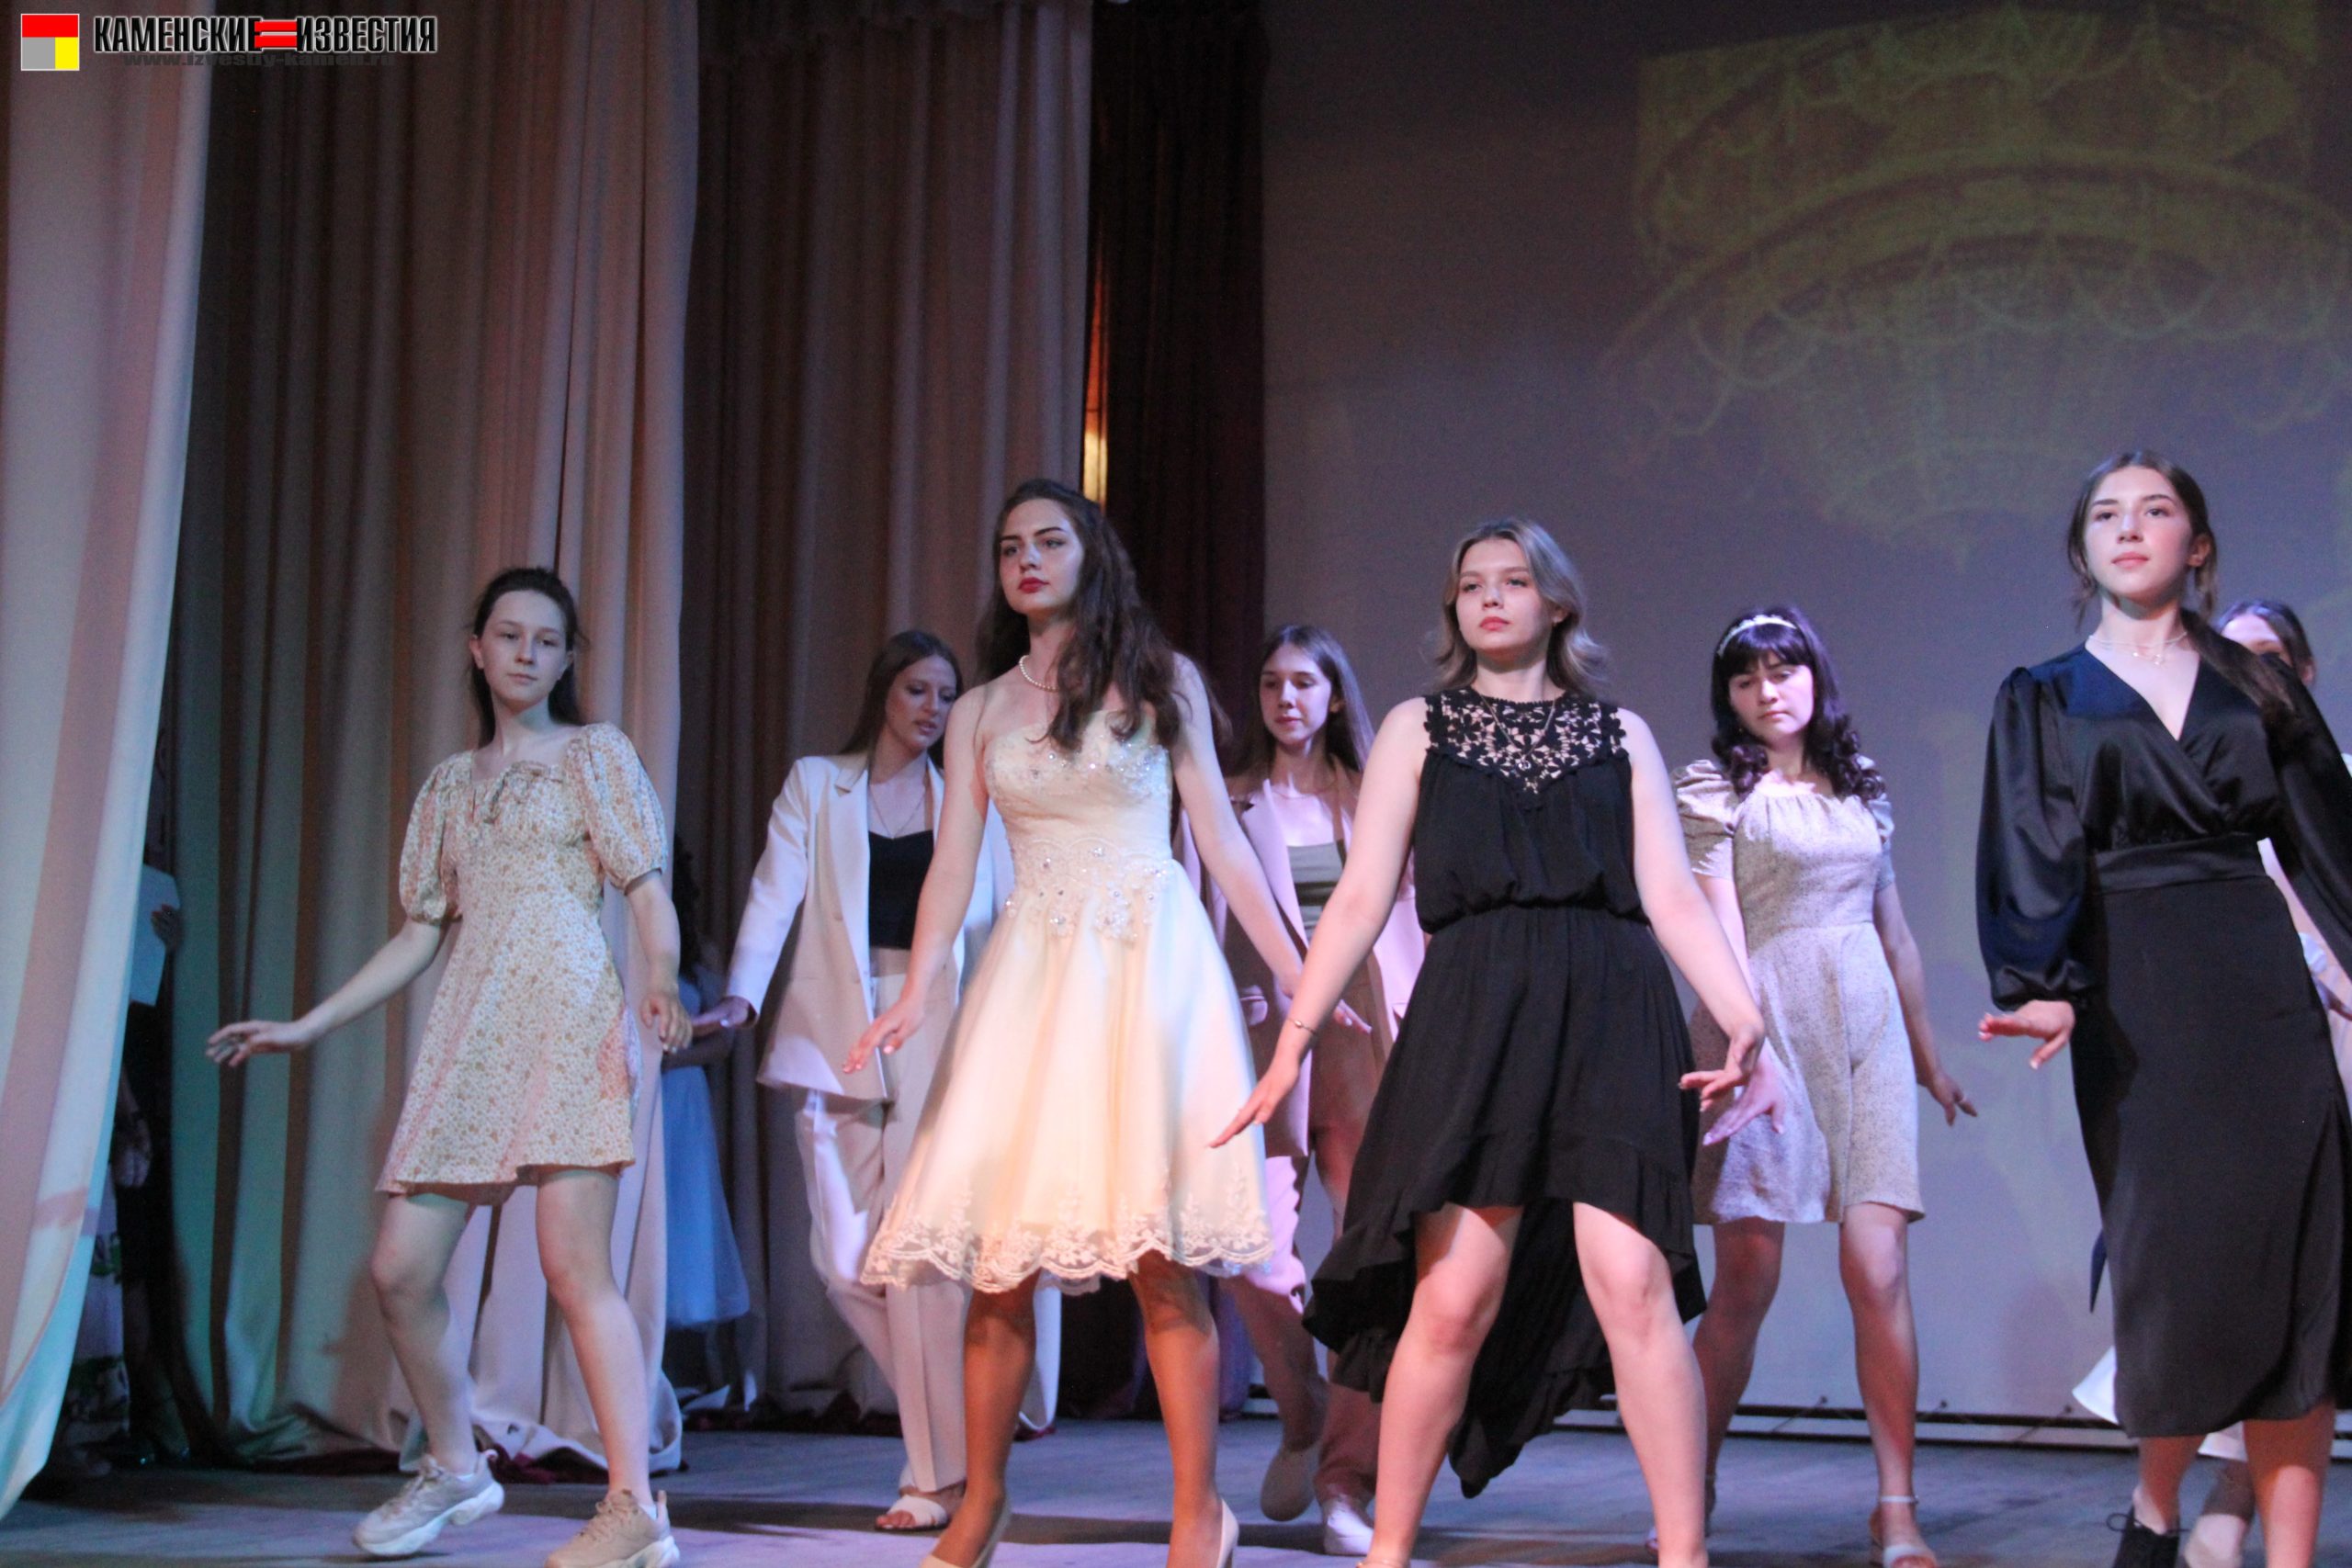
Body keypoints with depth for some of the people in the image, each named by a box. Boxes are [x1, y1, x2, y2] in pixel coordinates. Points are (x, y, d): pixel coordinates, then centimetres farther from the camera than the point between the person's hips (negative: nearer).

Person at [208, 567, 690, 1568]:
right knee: (399, 1269, -1)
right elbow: (422, 933, 22)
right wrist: (306, 1027, 18)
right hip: (467, 1035, 5)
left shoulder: (596, 754, 9)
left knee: (574, 1265, -16)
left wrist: (660, 986, -21)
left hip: (567, 1018, -5)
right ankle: (453, 1470, 20)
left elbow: (648, 893, 0)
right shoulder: (449, 786, 22)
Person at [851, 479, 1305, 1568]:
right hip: (1032, 967, 3)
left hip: (1149, 957, -3)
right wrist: (917, 992, -6)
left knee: (1157, 1248, -9)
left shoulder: (1160, 680, 9)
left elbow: (1220, 838, 7)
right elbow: (953, 865, 9)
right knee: (1000, 1249, -3)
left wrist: (1297, 973, 2)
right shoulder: (980, 711, 15)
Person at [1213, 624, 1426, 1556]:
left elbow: (1416, 920, 13)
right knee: (1259, 1254, -9)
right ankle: (1302, 1421, 21)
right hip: (1264, 1034, -1)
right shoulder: (1227, 802, 11)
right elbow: (1200, 925, 7)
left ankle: (1346, 1480, 0)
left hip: (1368, 1041, 1)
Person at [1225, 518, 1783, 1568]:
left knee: (1633, 1284, -11)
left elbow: (1673, 897, 10)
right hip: (1472, 1019, 0)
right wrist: (1295, 1035, 0)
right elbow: (1362, 897, 10)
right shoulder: (1418, 729, 17)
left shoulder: (1618, 733, 18)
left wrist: (1742, 1018, -5)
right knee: (1452, 1299, -7)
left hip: (1610, 1019, 1)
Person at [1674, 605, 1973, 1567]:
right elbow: (1718, 928, -8)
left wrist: (1928, 1055, 23)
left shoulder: (1861, 784, 16)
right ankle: (1695, 1485, 14)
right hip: (1766, 1027, -3)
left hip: (1868, 1033, 4)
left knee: (1879, 1269, -7)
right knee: (1746, 1278, -2)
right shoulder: (1712, 788, 2)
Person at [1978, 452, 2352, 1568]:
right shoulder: (2043, 702, 10)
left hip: (2259, 988, 2)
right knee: (2183, 1265, -7)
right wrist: (2045, 988, -20)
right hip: (2137, 1003, -2)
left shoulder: (2255, 686, 15)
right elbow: (2034, 861, -3)